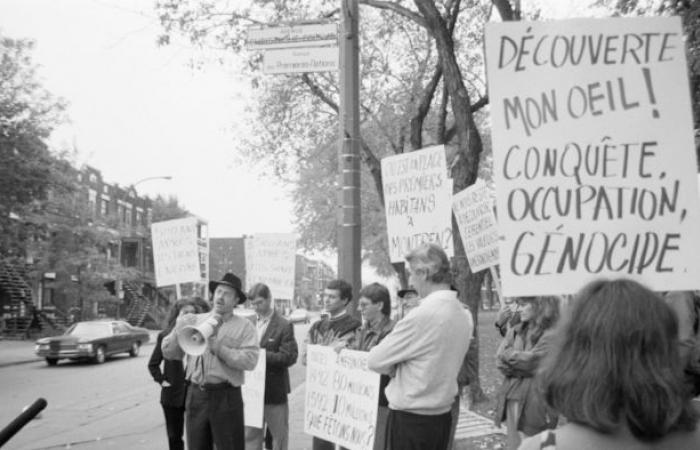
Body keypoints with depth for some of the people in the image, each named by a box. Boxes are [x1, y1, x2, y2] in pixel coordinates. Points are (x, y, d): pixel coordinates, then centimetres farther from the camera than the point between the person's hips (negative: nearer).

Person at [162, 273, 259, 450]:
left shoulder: (244, 326, 0)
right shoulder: (195, 321, 11)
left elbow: (250, 360, -14)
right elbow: (169, 352, 10)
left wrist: (217, 346, -16)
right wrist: (179, 329, -6)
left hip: (226, 397, -3)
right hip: (196, 395, 4)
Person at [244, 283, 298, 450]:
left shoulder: (284, 326, -7)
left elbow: (289, 357, -14)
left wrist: (262, 354, -21)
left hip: (275, 392, -5)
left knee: (279, 436, 8)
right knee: (250, 436, 9)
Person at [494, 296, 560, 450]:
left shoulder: (551, 335, -10)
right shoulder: (515, 331, 11)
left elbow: (531, 361, -16)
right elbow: (500, 362, 2)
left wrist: (510, 354, -1)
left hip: (536, 398, -6)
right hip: (513, 397, 6)